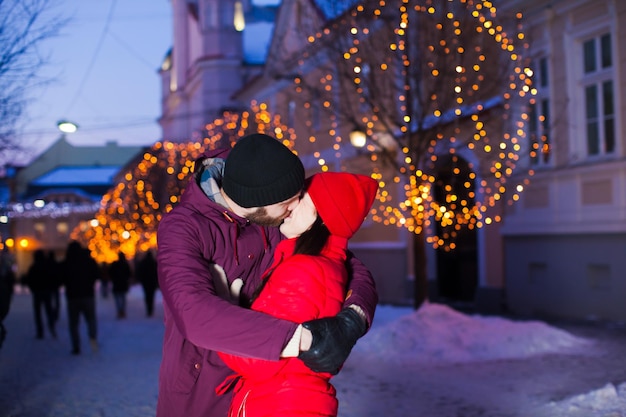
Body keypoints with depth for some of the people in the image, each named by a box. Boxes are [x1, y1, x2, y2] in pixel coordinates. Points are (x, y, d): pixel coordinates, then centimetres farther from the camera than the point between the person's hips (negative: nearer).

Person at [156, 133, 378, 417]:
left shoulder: (281, 221, -12)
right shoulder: (181, 228, -23)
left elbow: (353, 269, -7)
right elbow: (195, 313, -39)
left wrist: (354, 317, -31)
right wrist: (303, 339, -45)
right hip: (196, 392, -3)